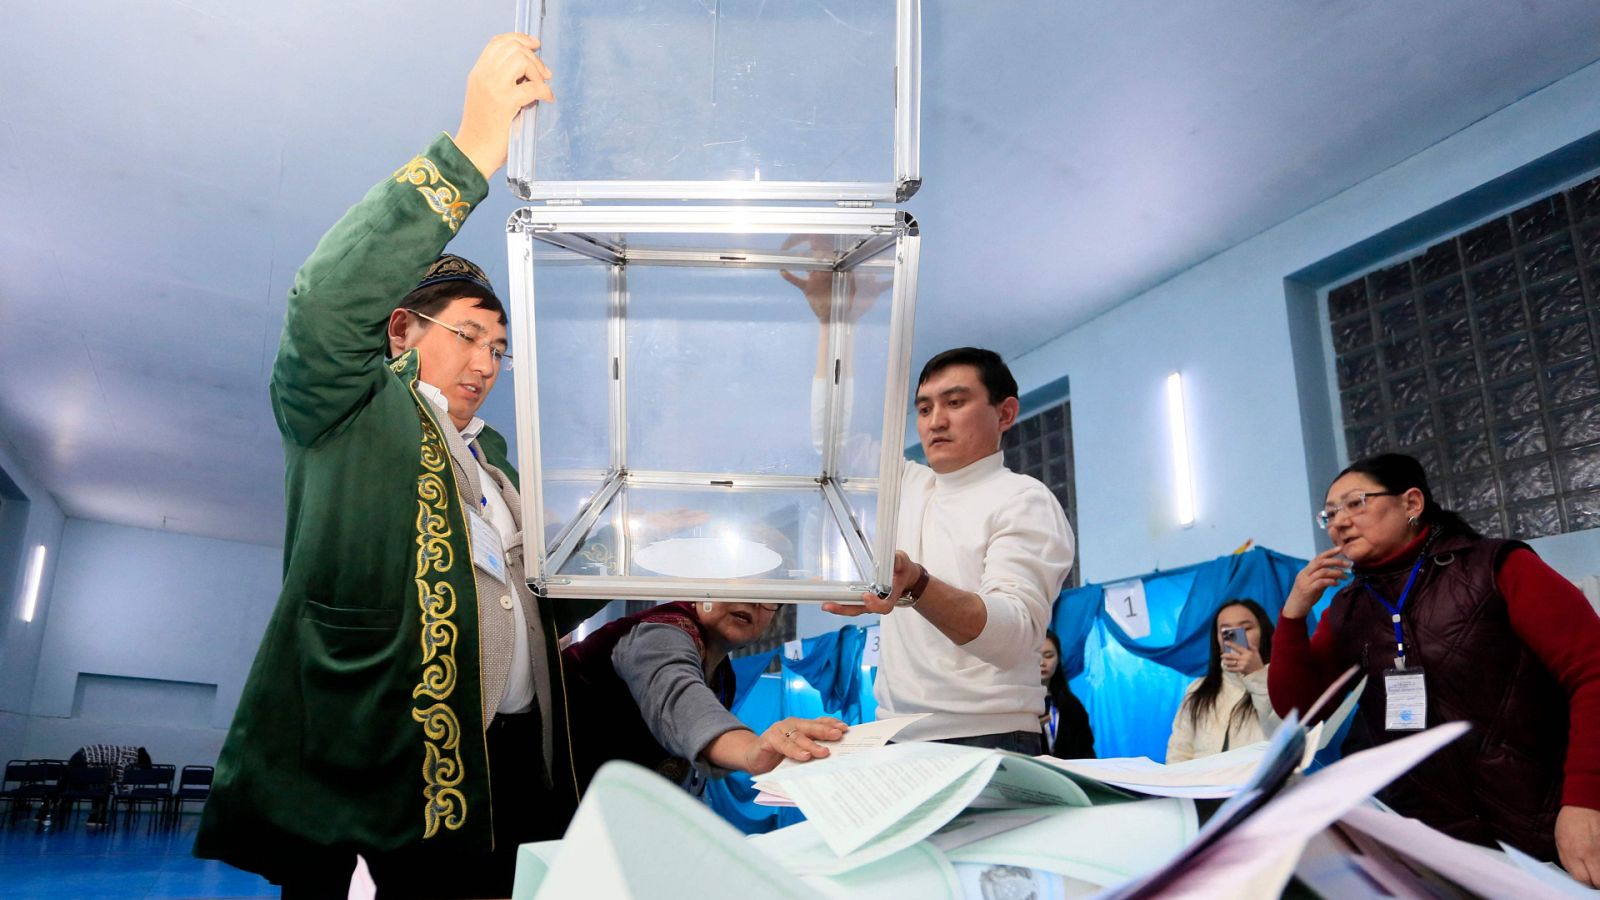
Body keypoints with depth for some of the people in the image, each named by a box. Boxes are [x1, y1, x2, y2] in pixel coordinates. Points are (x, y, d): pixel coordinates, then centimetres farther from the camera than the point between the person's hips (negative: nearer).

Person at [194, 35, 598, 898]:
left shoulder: (490, 453, 24)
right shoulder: (348, 414, 4)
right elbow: (324, 305, -18)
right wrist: (468, 155, -23)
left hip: (505, 756, 7)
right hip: (380, 759, -6)